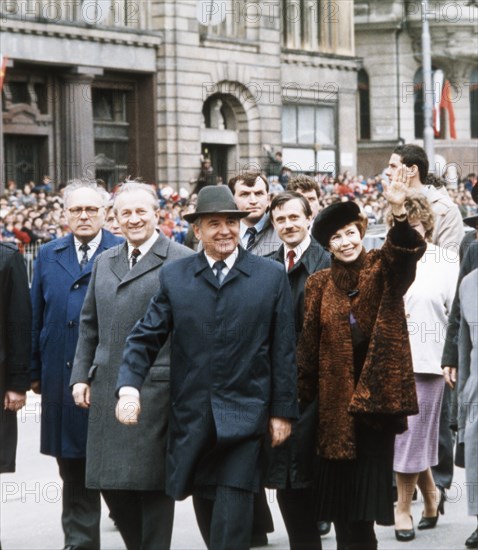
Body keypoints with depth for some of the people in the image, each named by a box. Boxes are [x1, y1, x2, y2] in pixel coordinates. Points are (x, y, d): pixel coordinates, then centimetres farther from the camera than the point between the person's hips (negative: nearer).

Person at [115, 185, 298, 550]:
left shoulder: (271, 276, 2)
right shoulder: (174, 276, 5)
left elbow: (283, 349, 2)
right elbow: (145, 338, 3)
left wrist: (283, 411, 0)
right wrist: (129, 387, -13)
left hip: (244, 419, -2)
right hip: (192, 420, 2)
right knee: (207, 513, 13)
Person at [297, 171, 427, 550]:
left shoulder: (382, 271, 0)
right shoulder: (319, 284, 6)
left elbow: (407, 253, -22)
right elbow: (308, 345, 7)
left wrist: (399, 212, -39)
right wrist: (302, 396, 7)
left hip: (376, 393, -2)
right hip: (336, 398, 2)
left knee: (370, 476, 1)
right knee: (340, 486, 5)